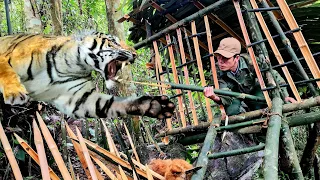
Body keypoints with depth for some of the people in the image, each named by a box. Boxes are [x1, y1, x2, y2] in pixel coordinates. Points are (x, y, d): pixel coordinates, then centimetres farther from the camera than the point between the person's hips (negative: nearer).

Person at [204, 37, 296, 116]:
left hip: (254, 92, 0)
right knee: (231, 111, -30)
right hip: (237, 97, 0)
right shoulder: (218, 72, -29)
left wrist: (285, 95, -23)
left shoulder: (249, 62, -31)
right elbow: (227, 97, -39)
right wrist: (216, 98, -61)